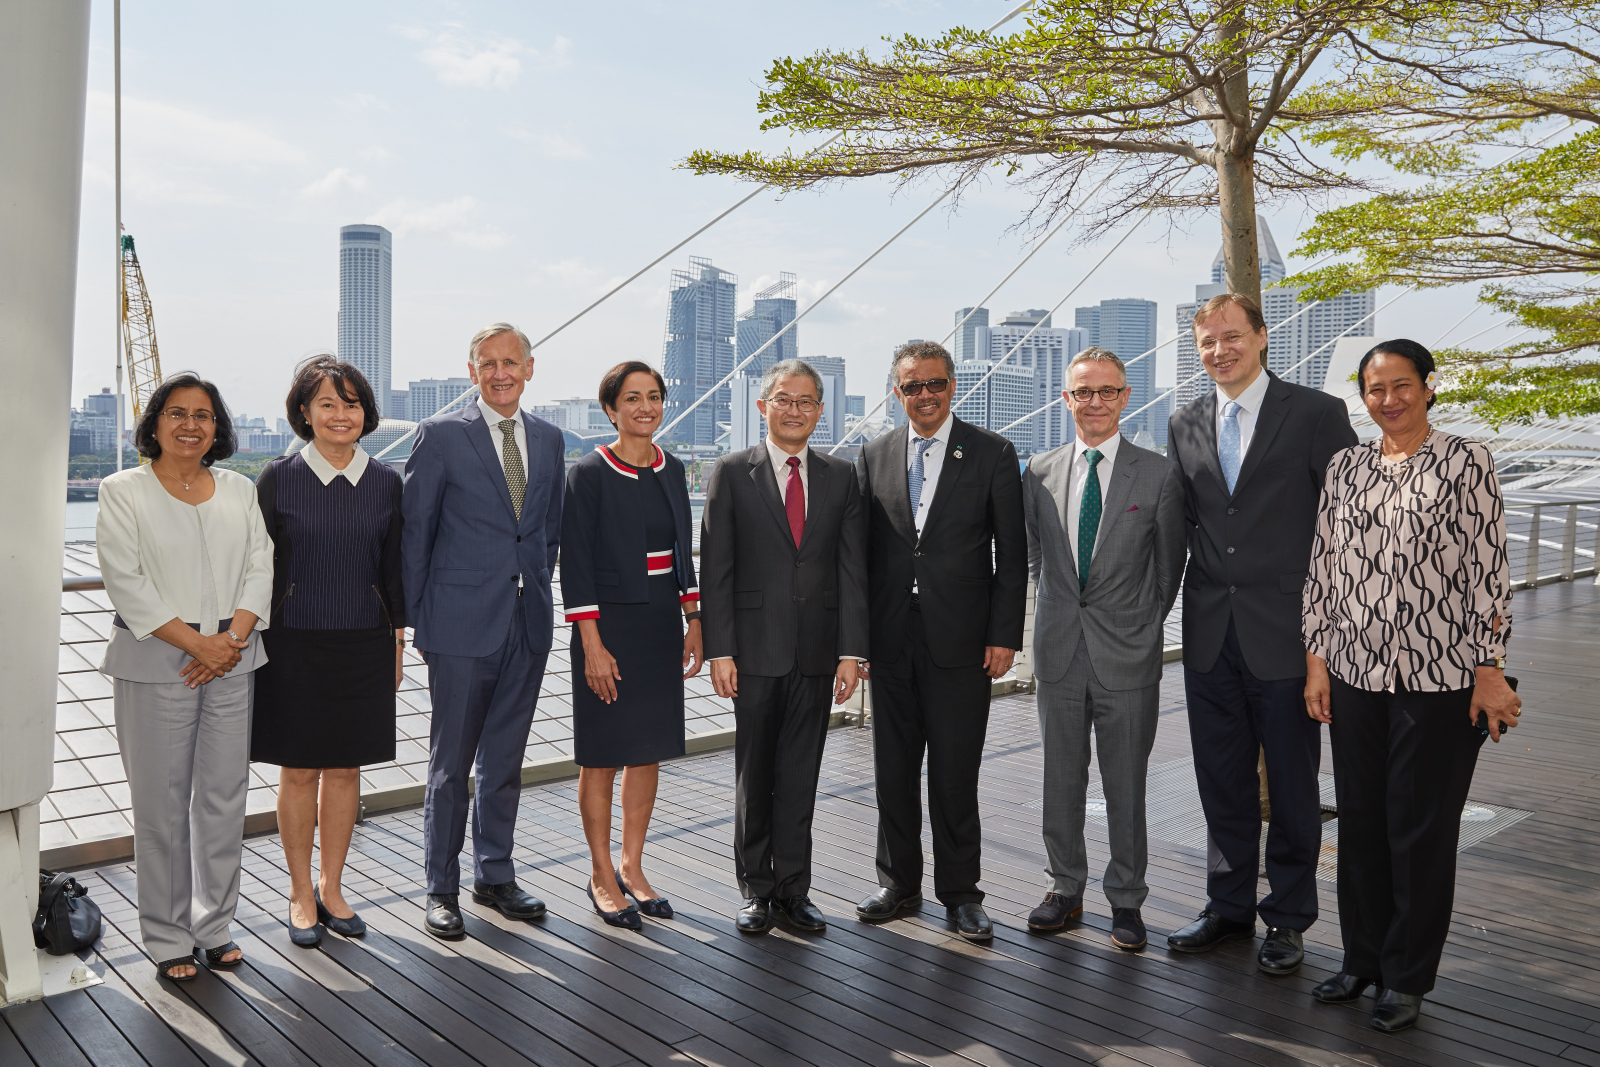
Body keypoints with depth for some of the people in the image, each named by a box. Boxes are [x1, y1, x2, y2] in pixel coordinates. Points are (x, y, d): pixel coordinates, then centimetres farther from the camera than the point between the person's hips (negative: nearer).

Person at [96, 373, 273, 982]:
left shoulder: (239, 490, 12)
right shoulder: (123, 491, 0)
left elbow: (259, 568, 6)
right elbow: (126, 583, -8)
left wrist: (233, 638, -9)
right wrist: (198, 643, -14)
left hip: (230, 663, 4)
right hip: (154, 665, -3)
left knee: (224, 799, 7)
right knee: (161, 806, 2)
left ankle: (214, 928, 20)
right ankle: (168, 939, 15)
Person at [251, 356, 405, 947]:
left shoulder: (385, 482, 3)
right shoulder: (279, 478, -4)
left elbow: (393, 567, 9)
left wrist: (397, 642, 8)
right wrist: (255, 640, -3)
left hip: (364, 644, 2)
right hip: (294, 644, -2)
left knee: (345, 768, 10)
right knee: (299, 771, 7)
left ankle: (331, 887, 26)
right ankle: (301, 894, 23)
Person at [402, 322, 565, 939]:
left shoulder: (548, 440, 10)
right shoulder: (441, 435, -4)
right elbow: (414, 533, -3)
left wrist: (538, 592, 10)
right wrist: (416, 618, -3)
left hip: (528, 623, 4)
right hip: (462, 621, -4)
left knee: (505, 760, 14)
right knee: (451, 764, 5)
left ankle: (494, 876, 28)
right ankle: (441, 889, 18)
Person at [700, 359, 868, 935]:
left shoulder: (841, 476, 7)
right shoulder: (732, 472, 1)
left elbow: (852, 568, 3)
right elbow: (716, 568, -3)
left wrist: (851, 650, -4)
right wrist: (719, 650, -9)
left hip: (817, 651, 2)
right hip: (755, 649, -2)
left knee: (801, 774, 9)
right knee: (754, 774, 7)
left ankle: (793, 887, 21)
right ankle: (757, 889, 21)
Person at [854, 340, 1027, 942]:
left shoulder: (992, 454, 0)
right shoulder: (873, 458, 8)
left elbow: (1012, 552, -1)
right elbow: (862, 551, 9)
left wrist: (1004, 634, -7)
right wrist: (857, 634, 4)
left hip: (961, 641, -3)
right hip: (890, 639, 3)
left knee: (955, 775, 3)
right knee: (894, 770, 12)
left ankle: (960, 892, 18)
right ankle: (899, 883, 27)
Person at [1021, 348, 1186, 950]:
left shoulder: (1158, 476, -3)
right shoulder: (1039, 474, 5)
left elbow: (1169, 568, 3)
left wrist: (1139, 627, 5)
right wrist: (1062, 609, 10)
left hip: (1127, 653, -3)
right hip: (1059, 650, 3)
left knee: (1126, 784, 6)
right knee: (1061, 779, 12)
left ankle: (1126, 900, 21)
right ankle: (1065, 889, 28)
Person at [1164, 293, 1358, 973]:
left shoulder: (1317, 414, -4)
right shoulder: (1185, 425, 9)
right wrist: (1202, 592, 7)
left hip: (1287, 632, -4)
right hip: (1211, 632, 4)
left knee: (1292, 786, 8)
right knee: (1222, 781, 13)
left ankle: (1288, 918, 23)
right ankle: (1229, 906, 28)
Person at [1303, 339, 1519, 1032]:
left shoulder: (1465, 462, -3)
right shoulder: (1344, 468, 9)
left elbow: (1487, 570, -5)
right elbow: (1323, 569, 10)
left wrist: (1490, 672, -7)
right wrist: (1316, 661, 6)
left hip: (1439, 677, -4)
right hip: (1355, 674, 4)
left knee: (1422, 828, 5)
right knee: (1360, 821, 11)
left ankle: (1408, 977, 21)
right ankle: (1362, 959, 28)